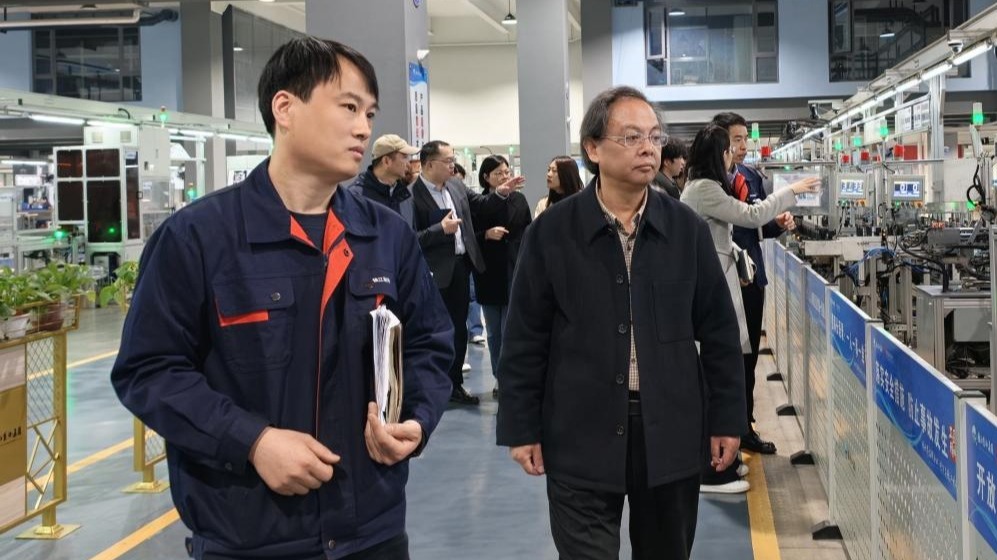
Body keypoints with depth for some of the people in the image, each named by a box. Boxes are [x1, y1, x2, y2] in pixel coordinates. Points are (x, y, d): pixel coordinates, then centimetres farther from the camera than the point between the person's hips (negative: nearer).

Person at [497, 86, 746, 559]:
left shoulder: (687, 229, 3)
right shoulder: (551, 232, -4)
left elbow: (719, 331, 7)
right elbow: (525, 340, -1)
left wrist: (727, 417, 4)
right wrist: (521, 428, -2)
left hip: (672, 430, 3)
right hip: (581, 435, -2)